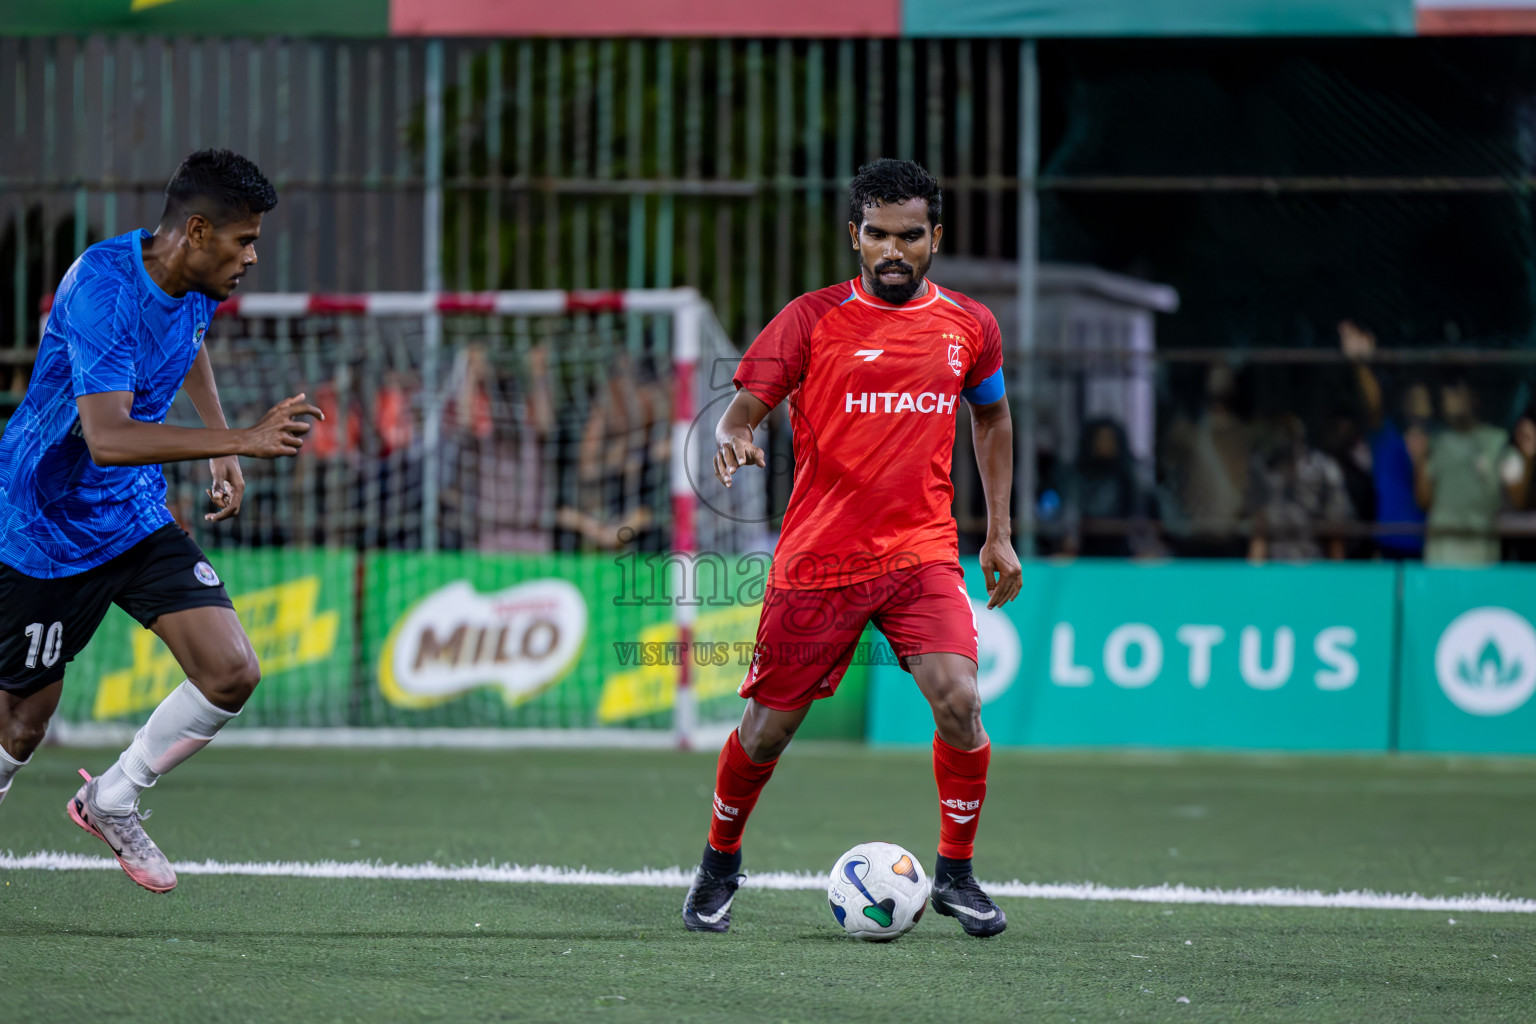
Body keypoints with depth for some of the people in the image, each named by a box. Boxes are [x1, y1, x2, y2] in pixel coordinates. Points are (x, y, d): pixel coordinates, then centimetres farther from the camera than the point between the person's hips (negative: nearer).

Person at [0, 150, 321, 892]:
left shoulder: (198, 287, -2)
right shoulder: (102, 288, -29)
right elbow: (108, 437, -40)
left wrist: (222, 446, 19)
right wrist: (242, 441, -46)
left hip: (137, 519, 7)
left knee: (231, 675, -8)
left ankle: (112, 801, 13)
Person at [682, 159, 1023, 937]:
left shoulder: (969, 326, 6)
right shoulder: (812, 319, -4)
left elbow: (992, 417, 23)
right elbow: (745, 404, -6)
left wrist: (999, 532, 19)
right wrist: (733, 440, -31)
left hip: (921, 552, 1)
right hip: (817, 556, -1)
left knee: (958, 700, -19)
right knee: (768, 726, 5)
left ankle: (955, 873, 0)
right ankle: (720, 863, 32)